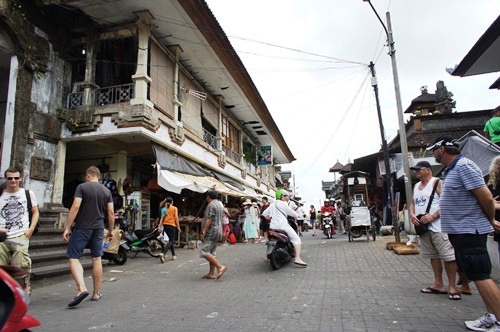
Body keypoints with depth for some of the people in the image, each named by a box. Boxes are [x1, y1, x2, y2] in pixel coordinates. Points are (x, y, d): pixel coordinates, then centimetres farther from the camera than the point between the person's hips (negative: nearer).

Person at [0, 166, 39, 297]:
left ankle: (25, 292, 9)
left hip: (21, 237, -1)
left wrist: (31, 229, 1)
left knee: (21, 268, -5)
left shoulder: (28, 193, 9)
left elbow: (35, 212, 14)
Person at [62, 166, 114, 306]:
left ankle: (81, 288, -18)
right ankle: (96, 293, 16)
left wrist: (67, 228, -10)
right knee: (96, 259, 10)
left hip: (82, 228, -4)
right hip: (98, 229, 4)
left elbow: (75, 208, -13)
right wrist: (110, 230, 15)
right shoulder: (106, 191, 8)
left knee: (73, 258, 2)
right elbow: (111, 213, 6)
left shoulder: (82, 187, -4)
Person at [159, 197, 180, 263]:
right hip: (172, 225, -5)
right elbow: (176, 218, -5)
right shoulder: (175, 208, 0)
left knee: (171, 240, 19)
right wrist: (178, 227, -2)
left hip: (165, 225, 5)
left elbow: (162, 218, 3)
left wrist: (160, 226, -1)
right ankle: (163, 253, -27)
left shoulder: (164, 209, 11)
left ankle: (173, 255, 24)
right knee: (171, 241, -6)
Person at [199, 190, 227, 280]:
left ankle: (220, 267, -15)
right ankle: (211, 273, 13)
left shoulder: (211, 205, -14)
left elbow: (209, 220, -21)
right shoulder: (220, 204, 15)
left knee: (204, 252, -10)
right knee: (212, 253, 12)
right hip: (218, 231, 10)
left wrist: (203, 232, -20)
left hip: (211, 232, -10)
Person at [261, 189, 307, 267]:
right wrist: (296, 215, 22)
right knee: (296, 239, -10)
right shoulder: (283, 204, -1)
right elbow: (292, 213, 2)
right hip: (282, 225, -8)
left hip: (272, 226, 8)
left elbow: (264, 214, 23)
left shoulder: (272, 205, 21)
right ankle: (297, 258, -27)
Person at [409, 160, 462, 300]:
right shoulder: (416, 186, 17)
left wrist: (432, 216, -21)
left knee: (448, 256, -5)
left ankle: (452, 287, 4)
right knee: (433, 256, 14)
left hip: (438, 226, -8)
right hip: (423, 227, 8)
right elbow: (412, 203, 20)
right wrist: (412, 214, 0)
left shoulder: (437, 183, -7)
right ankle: (438, 284, 23)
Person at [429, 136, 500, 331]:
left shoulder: (463, 166, -16)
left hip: (469, 231, -10)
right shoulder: (451, 169, 14)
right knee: (477, 276, 14)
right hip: (460, 230, 10)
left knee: (481, 276, -6)